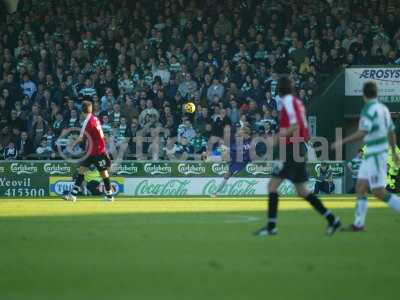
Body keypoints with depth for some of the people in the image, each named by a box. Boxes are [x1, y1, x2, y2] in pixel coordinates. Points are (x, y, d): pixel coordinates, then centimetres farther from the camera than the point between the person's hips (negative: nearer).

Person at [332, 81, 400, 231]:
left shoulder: (369, 109, -15)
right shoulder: (383, 108, 11)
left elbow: (362, 133, -26)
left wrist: (342, 142, -21)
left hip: (375, 155, -9)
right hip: (371, 155, 9)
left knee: (379, 192, -7)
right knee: (360, 187, 9)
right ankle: (358, 224, 7)